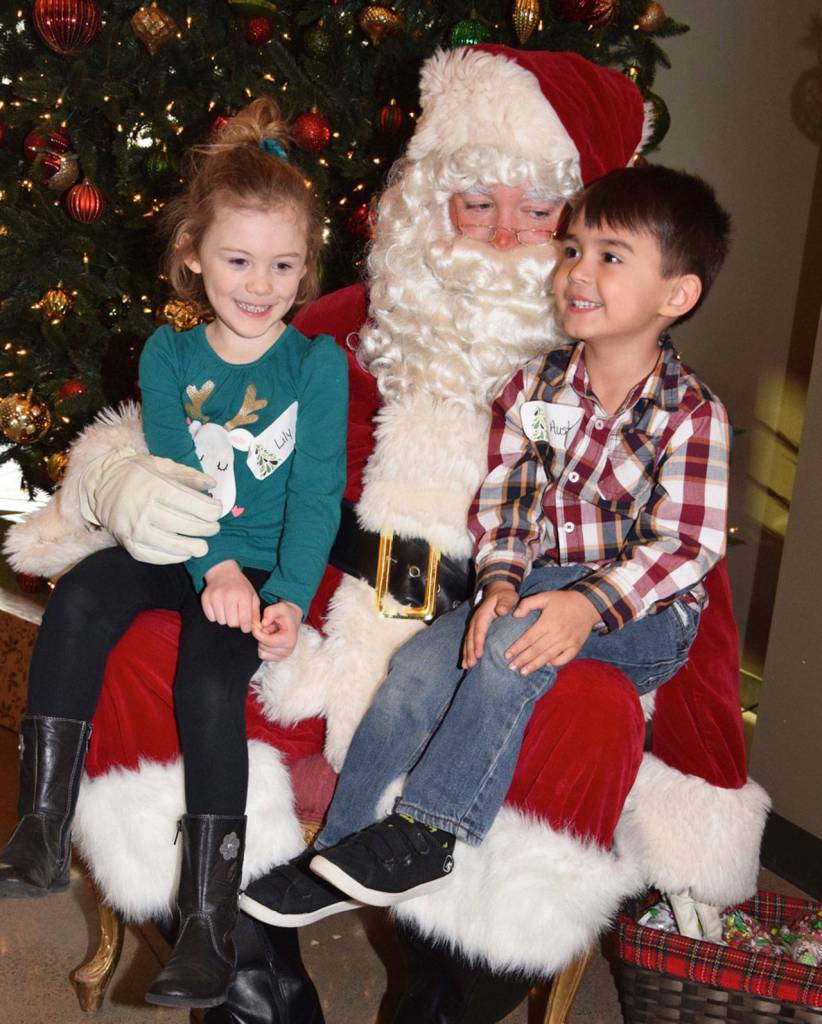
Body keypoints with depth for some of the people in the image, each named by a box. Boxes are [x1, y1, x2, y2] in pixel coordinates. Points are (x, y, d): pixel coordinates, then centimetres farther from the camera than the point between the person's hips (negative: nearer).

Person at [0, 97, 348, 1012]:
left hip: (268, 565, -3)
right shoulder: (168, 354, 5)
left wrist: (289, 596, -23)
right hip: (181, 552, 3)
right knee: (79, 597, -25)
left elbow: (317, 496, -8)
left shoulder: (317, 363, -1)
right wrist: (214, 567, -23)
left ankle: (208, 917, -13)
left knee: (209, 676, -26)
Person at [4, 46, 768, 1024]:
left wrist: (693, 804, -5)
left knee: (594, 711, -33)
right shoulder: (345, 331, 5)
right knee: (146, 659, -23)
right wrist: (121, 484, -9)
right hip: (316, 674, 2)